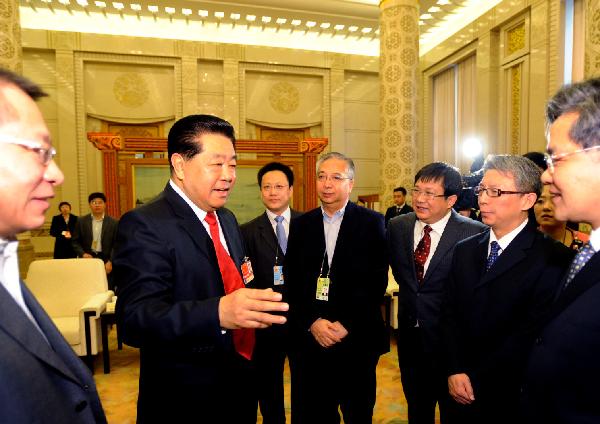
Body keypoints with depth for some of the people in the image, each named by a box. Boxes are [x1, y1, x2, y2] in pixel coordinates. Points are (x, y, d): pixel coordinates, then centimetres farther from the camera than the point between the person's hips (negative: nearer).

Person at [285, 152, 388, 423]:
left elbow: (377, 281, -7)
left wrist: (346, 324, -13)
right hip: (309, 338, 2)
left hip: (357, 339, -1)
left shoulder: (372, 223, -2)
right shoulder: (301, 225, 6)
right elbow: (292, 282, 2)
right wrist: (312, 322, -9)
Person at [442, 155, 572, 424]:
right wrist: (455, 370, -10)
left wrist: (475, 381, -14)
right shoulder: (465, 250, 3)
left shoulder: (553, 260, -16)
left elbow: (531, 333, -19)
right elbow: (450, 313, 1)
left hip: (511, 396, -4)